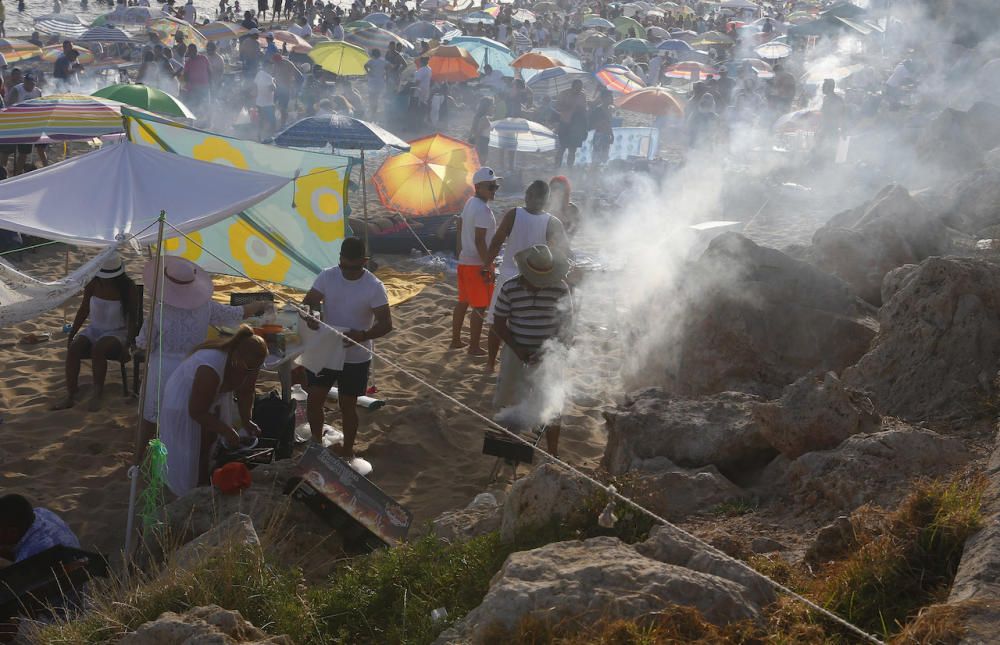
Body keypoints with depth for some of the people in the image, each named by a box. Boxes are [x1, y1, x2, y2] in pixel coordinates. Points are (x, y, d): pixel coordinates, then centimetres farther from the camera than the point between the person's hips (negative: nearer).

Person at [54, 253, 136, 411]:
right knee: (73, 349, -25)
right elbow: (84, 310, 8)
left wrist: (129, 342, -14)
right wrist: (71, 335, 5)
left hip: (117, 333, -4)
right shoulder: (93, 284, -2)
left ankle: (97, 393, -26)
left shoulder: (127, 287, -11)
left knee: (98, 349, -36)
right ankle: (70, 396, -26)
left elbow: (132, 317, -5)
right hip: (94, 330, 4)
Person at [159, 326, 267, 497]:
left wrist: (247, 420, -19)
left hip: (214, 399, 7)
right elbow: (196, 411, -33)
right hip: (185, 401, -7)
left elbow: (245, 393, -5)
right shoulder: (212, 367, -42)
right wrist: (226, 430, -34)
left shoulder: (249, 363, -21)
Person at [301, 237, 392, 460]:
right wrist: (309, 317, -32)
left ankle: (347, 451, 29)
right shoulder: (327, 277, -8)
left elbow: (386, 323, -18)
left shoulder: (374, 286, -17)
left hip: (355, 358, -3)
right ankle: (316, 443, 30)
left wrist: (362, 335, -36)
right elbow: (308, 303, -8)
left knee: (347, 406, 9)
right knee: (313, 400, 7)